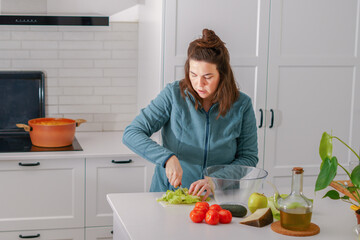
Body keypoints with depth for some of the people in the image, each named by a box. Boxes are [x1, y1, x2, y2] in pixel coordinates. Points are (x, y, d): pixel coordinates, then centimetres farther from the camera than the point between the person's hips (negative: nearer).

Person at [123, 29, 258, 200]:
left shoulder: (242, 105, -2)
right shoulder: (173, 94, -5)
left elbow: (249, 158, 3)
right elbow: (131, 134, -6)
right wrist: (167, 157, -22)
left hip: (216, 197, 0)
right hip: (168, 193, 0)